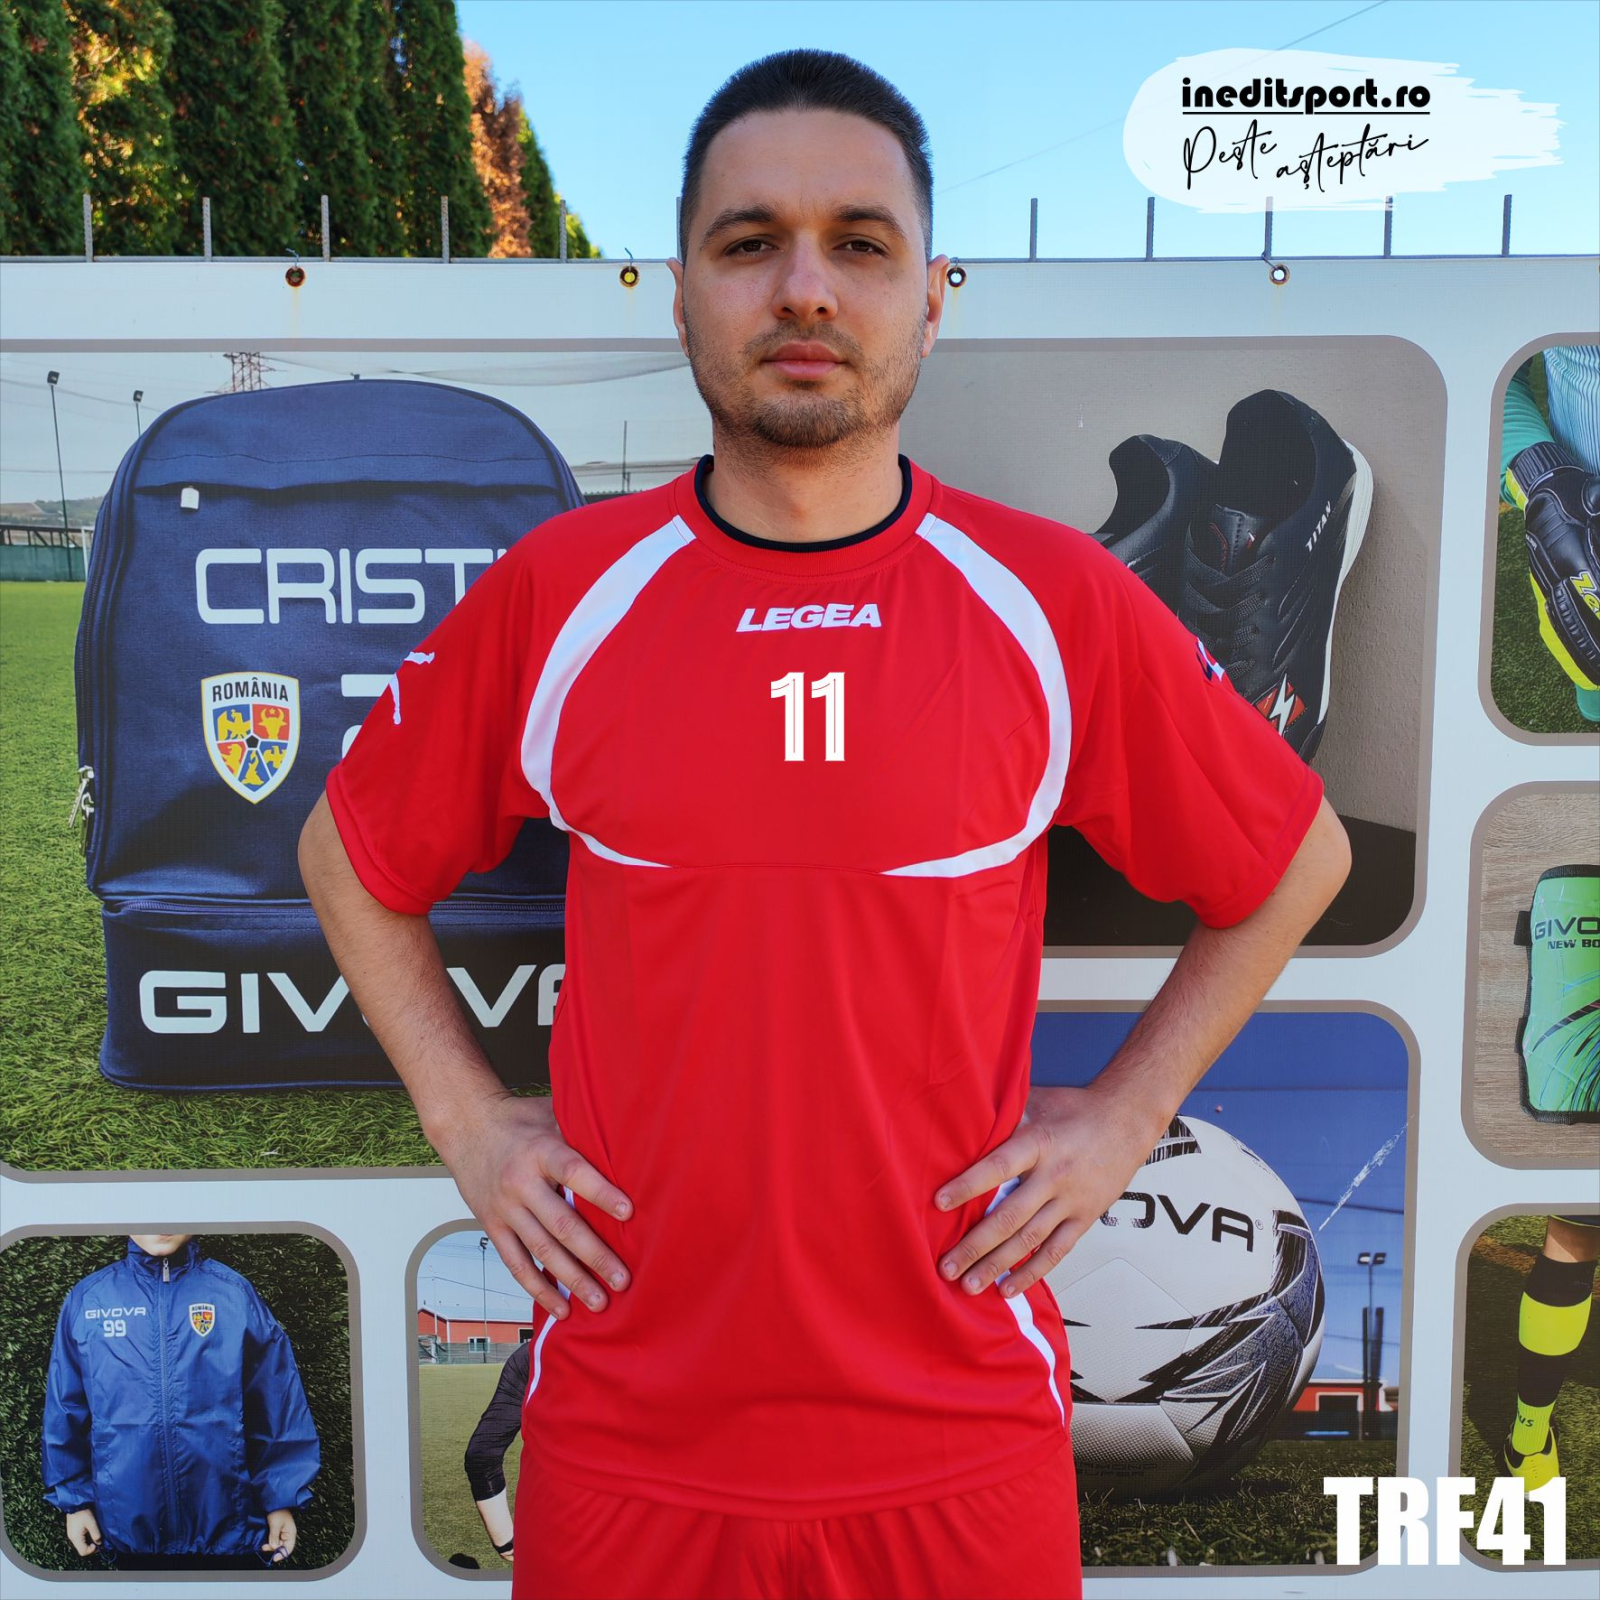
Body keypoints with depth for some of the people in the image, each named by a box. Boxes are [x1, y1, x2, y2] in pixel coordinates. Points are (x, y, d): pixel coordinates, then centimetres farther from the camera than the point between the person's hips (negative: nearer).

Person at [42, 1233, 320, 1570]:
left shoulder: (235, 1294, -6)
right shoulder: (85, 1299, -2)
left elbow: (277, 1406, -3)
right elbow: (66, 1410, 6)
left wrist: (282, 1498, -4)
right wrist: (73, 1498, 5)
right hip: (129, 1530, 1)